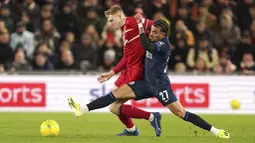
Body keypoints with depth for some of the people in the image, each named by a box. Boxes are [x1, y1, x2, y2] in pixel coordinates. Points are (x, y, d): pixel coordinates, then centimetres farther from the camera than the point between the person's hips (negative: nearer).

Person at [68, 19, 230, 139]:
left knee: (180, 112, -15)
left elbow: (147, 46, -35)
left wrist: (141, 28, -26)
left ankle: (215, 131, -11)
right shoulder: (154, 41, 7)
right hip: (147, 83, 8)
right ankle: (83, 109, -8)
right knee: (117, 93, -3)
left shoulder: (164, 45, -17)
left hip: (160, 85, -8)